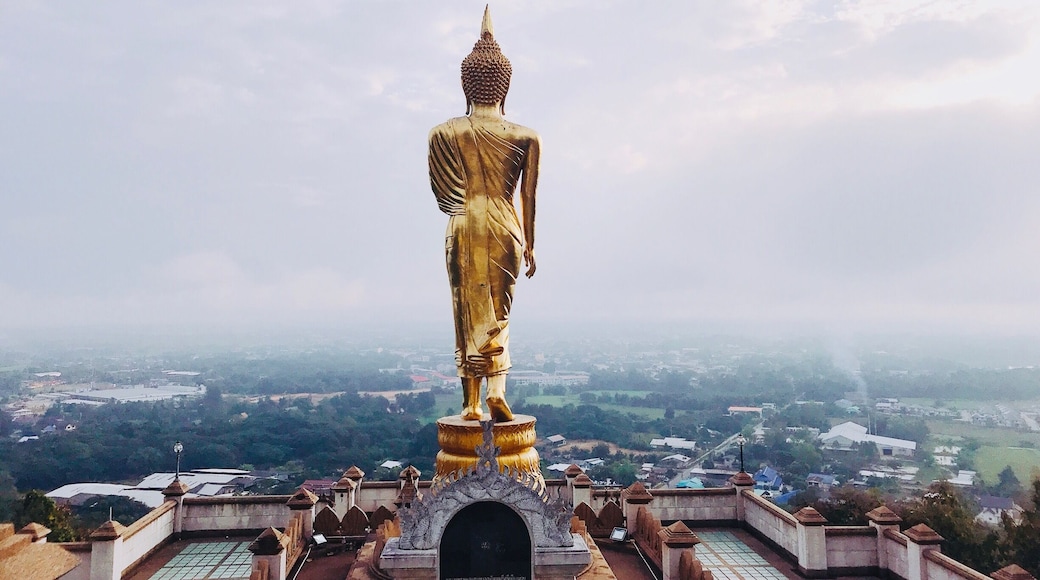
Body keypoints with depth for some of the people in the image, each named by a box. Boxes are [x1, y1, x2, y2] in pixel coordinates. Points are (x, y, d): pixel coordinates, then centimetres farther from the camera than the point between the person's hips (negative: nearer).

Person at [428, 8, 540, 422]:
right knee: (498, 312, 12)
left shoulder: (445, 133, 0)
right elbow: (528, 197, 3)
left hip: (464, 228, 0)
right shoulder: (525, 137, -1)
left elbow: (441, 194, 2)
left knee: (468, 314, 7)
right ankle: (497, 390, -5)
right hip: (505, 228, 0)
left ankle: (471, 403, 9)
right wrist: (530, 244, 12)